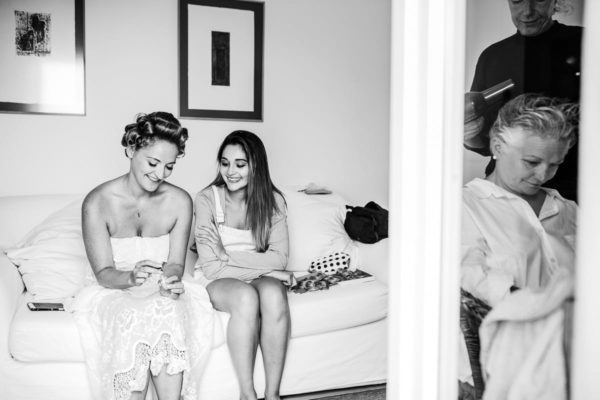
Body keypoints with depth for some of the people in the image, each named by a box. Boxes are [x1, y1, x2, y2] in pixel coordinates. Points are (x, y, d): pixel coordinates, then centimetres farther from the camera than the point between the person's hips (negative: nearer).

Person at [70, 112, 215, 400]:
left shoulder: (180, 201, -4)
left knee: (168, 312, -32)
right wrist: (131, 277, -33)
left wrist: (172, 279, -27)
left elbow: (175, 263, -3)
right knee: (133, 318, -34)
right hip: (112, 292, -1)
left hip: (162, 291, 2)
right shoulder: (98, 202, -11)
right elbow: (104, 273, -11)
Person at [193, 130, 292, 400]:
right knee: (246, 296, -34)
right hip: (218, 282, -2)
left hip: (262, 278, 2)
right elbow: (211, 267, -13)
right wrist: (265, 267, -16)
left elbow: (279, 258, -10)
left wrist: (228, 256, -18)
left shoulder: (272, 200, -2)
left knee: (273, 293, -32)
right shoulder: (206, 200, -9)